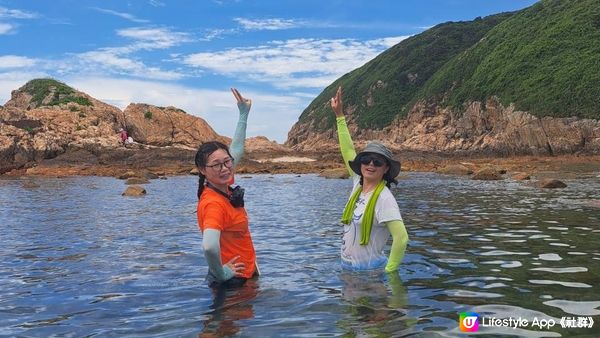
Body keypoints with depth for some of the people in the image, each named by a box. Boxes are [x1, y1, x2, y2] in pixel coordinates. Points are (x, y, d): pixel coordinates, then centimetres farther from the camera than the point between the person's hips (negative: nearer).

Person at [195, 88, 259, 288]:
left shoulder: (223, 188, -2)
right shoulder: (213, 203, -29)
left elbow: (236, 150, 14)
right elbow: (209, 246, -46)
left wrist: (244, 114, 17)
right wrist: (220, 273, -28)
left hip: (246, 274, 9)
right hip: (231, 281, -9)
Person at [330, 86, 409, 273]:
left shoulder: (384, 198, -20)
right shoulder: (359, 184, 1)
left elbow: (401, 238, -27)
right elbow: (348, 151, 9)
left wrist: (389, 272, -19)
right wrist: (339, 115, 12)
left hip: (371, 271, -7)